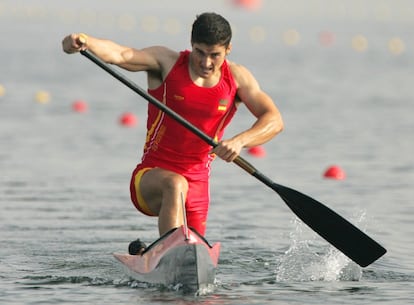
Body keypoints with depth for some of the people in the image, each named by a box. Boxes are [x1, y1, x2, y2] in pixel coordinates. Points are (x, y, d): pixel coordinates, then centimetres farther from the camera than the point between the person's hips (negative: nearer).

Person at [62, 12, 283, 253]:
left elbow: (274, 120, -10)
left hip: (197, 185, 4)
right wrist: (84, 41, -43)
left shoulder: (237, 78, 0)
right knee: (175, 185, -38)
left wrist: (240, 141, -30)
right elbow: (119, 55, -22)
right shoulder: (167, 63, -6)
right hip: (150, 179, -4)